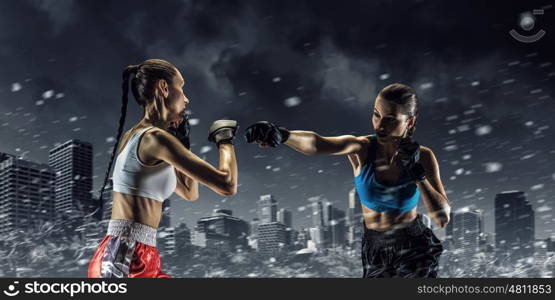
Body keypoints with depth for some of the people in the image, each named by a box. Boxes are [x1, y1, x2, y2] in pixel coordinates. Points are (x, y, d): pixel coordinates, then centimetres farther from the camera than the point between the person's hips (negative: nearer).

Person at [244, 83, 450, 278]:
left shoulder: (422, 156, -15)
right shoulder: (361, 149, -18)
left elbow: (442, 219, -19)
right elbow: (315, 144, -40)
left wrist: (418, 173, -29)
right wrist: (282, 134, -61)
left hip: (416, 251, -1)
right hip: (375, 249, 1)